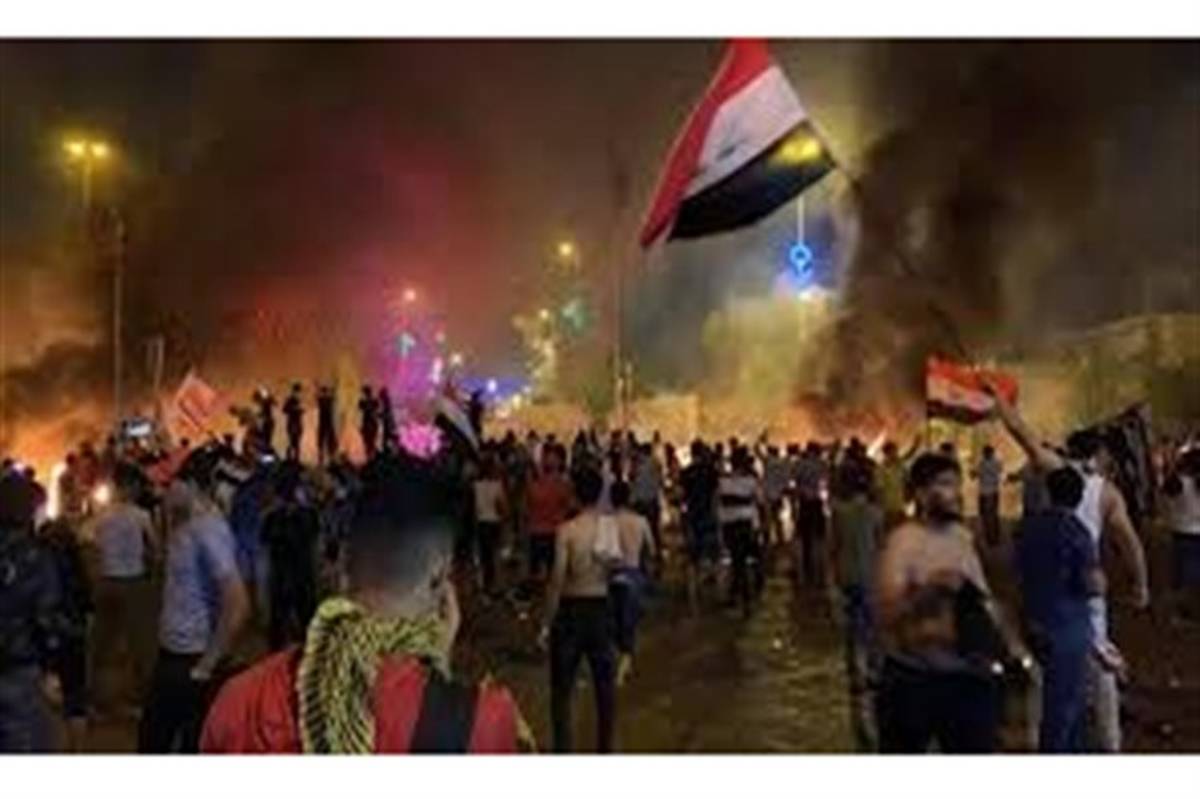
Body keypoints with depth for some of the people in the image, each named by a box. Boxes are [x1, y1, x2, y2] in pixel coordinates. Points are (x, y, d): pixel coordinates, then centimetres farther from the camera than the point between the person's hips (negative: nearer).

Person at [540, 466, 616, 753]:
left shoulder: (567, 530, -15)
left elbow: (558, 580, -15)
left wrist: (548, 623, -7)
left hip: (572, 610, -3)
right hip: (602, 609, 3)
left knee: (562, 687, 10)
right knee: (605, 683, 17)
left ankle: (563, 747, 12)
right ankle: (605, 747, 27)